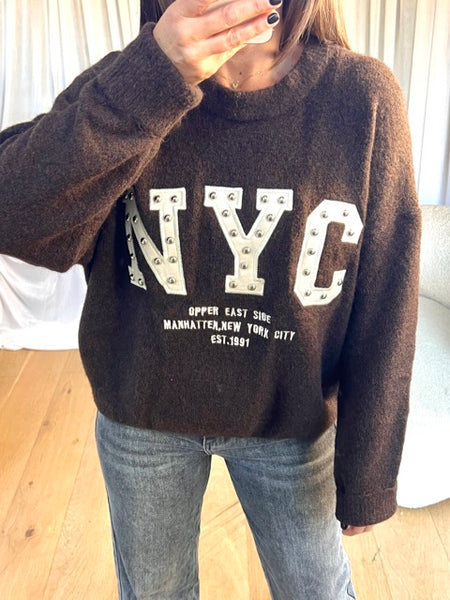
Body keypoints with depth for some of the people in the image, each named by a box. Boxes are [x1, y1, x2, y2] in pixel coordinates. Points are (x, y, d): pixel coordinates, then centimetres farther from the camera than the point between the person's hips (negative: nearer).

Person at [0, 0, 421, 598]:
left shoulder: (364, 97, -15)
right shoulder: (124, 84, -12)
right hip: (141, 417, 2)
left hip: (291, 425, 0)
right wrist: (150, 81, -37)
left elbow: (383, 310, -11)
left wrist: (368, 476, -4)